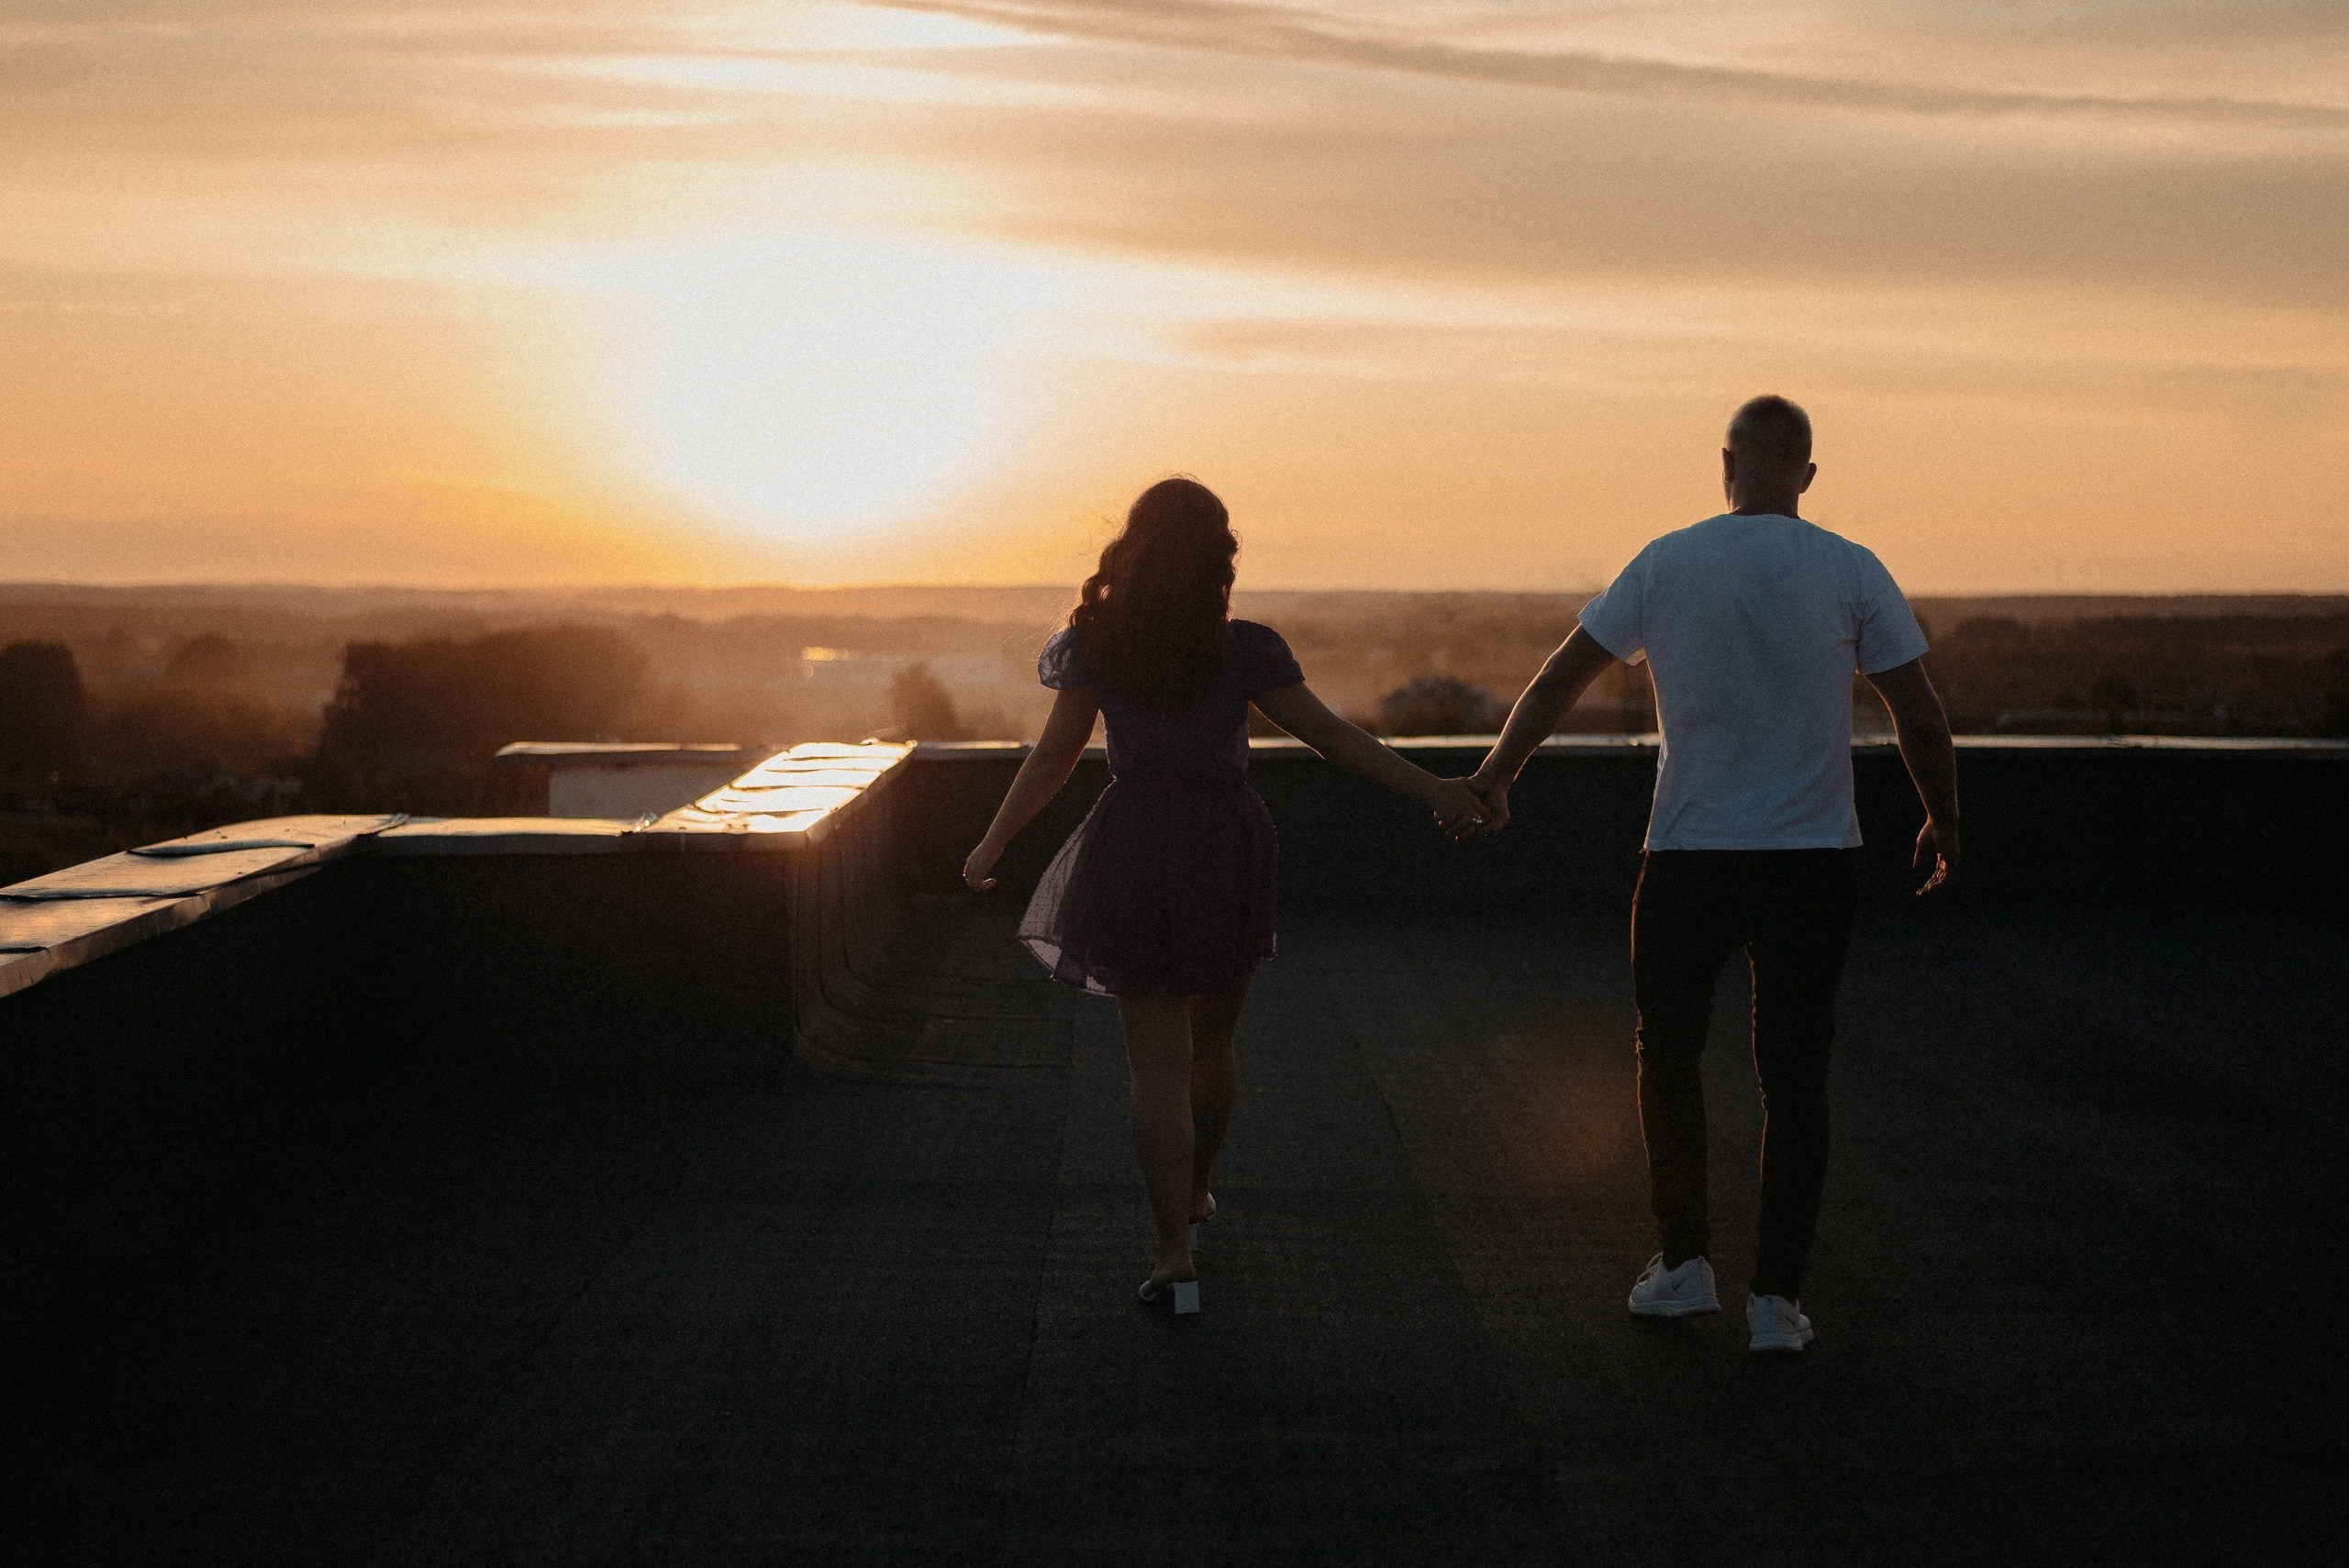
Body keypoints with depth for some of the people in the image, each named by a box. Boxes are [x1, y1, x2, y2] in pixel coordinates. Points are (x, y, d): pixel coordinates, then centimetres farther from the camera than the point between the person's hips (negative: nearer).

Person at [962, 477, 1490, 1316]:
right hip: (1226, 849, 1)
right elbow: (1329, 734, -8)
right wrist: (1432, 790, -4)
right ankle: (1194, 1192, 41)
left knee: (1156, 1059, 1)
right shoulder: (1241, 650, -7)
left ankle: (1175, 1247, -7)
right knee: (1210, 1040, 21)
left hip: (1134, 853, 0)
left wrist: (992, 845, 10)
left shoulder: (1097, 645, -4)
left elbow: (1055, 755, -1)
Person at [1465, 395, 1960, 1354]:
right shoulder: (1851, 573, -1)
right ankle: (1777, 1297, 7)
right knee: (1793, 1076, 6)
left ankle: (1684, 1263, 18)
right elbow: (1921, 718, 0)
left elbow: (1559, 680, 5)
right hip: (1814, 857, 0)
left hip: (1689, 855, 0)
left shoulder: (1664, 565, 0)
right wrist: (1942, 828, 14)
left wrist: (1495, 774, 16)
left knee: (1669, 1052, 17)